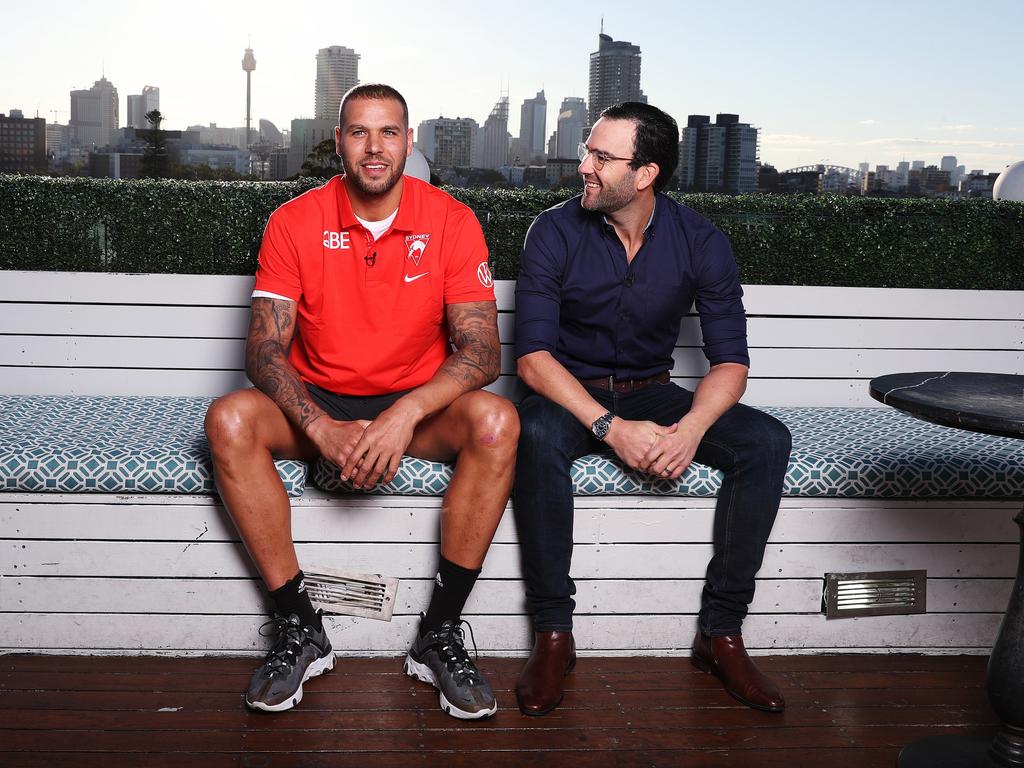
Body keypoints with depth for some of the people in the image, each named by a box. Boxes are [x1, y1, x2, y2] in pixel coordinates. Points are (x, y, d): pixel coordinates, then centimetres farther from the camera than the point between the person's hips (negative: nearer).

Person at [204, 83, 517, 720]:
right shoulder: (294, 223, -4)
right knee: (229, 421, -28)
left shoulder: (452, 221, -7)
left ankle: (440, 632, -20)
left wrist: (407, 414, -30)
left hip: (418, 406, -1)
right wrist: (322, 429, -28)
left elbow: (482, 351, -13)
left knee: (497, 422, -31)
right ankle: (299, 628, -18)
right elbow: (265, 349, -10)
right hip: (317, 404, 1)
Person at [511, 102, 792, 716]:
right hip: (571, 395, -2)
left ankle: (722, 632, -13)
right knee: (536, 436, -37)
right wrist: (610, 427, -30)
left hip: (651, 393, 2)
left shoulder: (701, 243, -7)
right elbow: (533, 356, -17)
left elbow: (731, 362, -8)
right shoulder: (556, 232, -12)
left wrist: (690, 427, -29)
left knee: (766, 441, -21)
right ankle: (553, 635, -24)